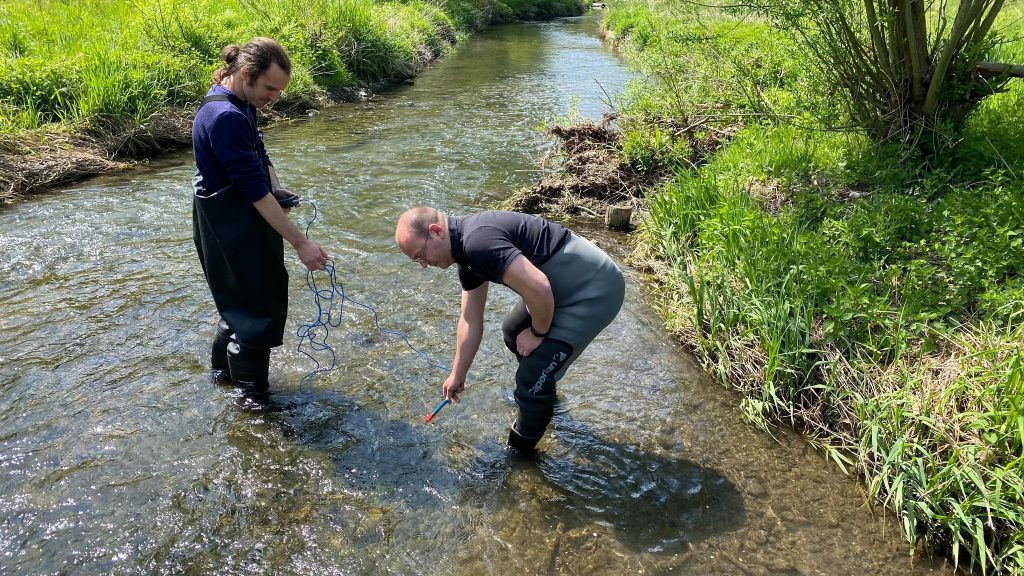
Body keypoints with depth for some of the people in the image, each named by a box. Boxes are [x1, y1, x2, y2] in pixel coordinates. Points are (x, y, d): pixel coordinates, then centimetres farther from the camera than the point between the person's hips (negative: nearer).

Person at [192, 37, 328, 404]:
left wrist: (277, 191, -2)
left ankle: (223, 369, 44)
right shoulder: (225, 117, -27)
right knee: (258, 309, 1)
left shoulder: (239, 104, 5)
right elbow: (255, 190, -28)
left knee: (241, 301, 24)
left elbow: (258, 157, 18)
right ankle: (253, 401, 16)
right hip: (231, 232, -10)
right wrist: (300, 243, -26)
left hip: (243, 223, 10)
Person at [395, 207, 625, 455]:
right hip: (566, 283, 10)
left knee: (532, 377, -7)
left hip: (594, 289, -10)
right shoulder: (467, 250, 6)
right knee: (513, 330, 29)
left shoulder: (477, 241, -25)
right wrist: (457, 376, 22)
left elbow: (538, 288, -31)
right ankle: (543, 390, 53)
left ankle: (520, 452, 17)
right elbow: (471, 322, 15)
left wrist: (538, 333, -12)